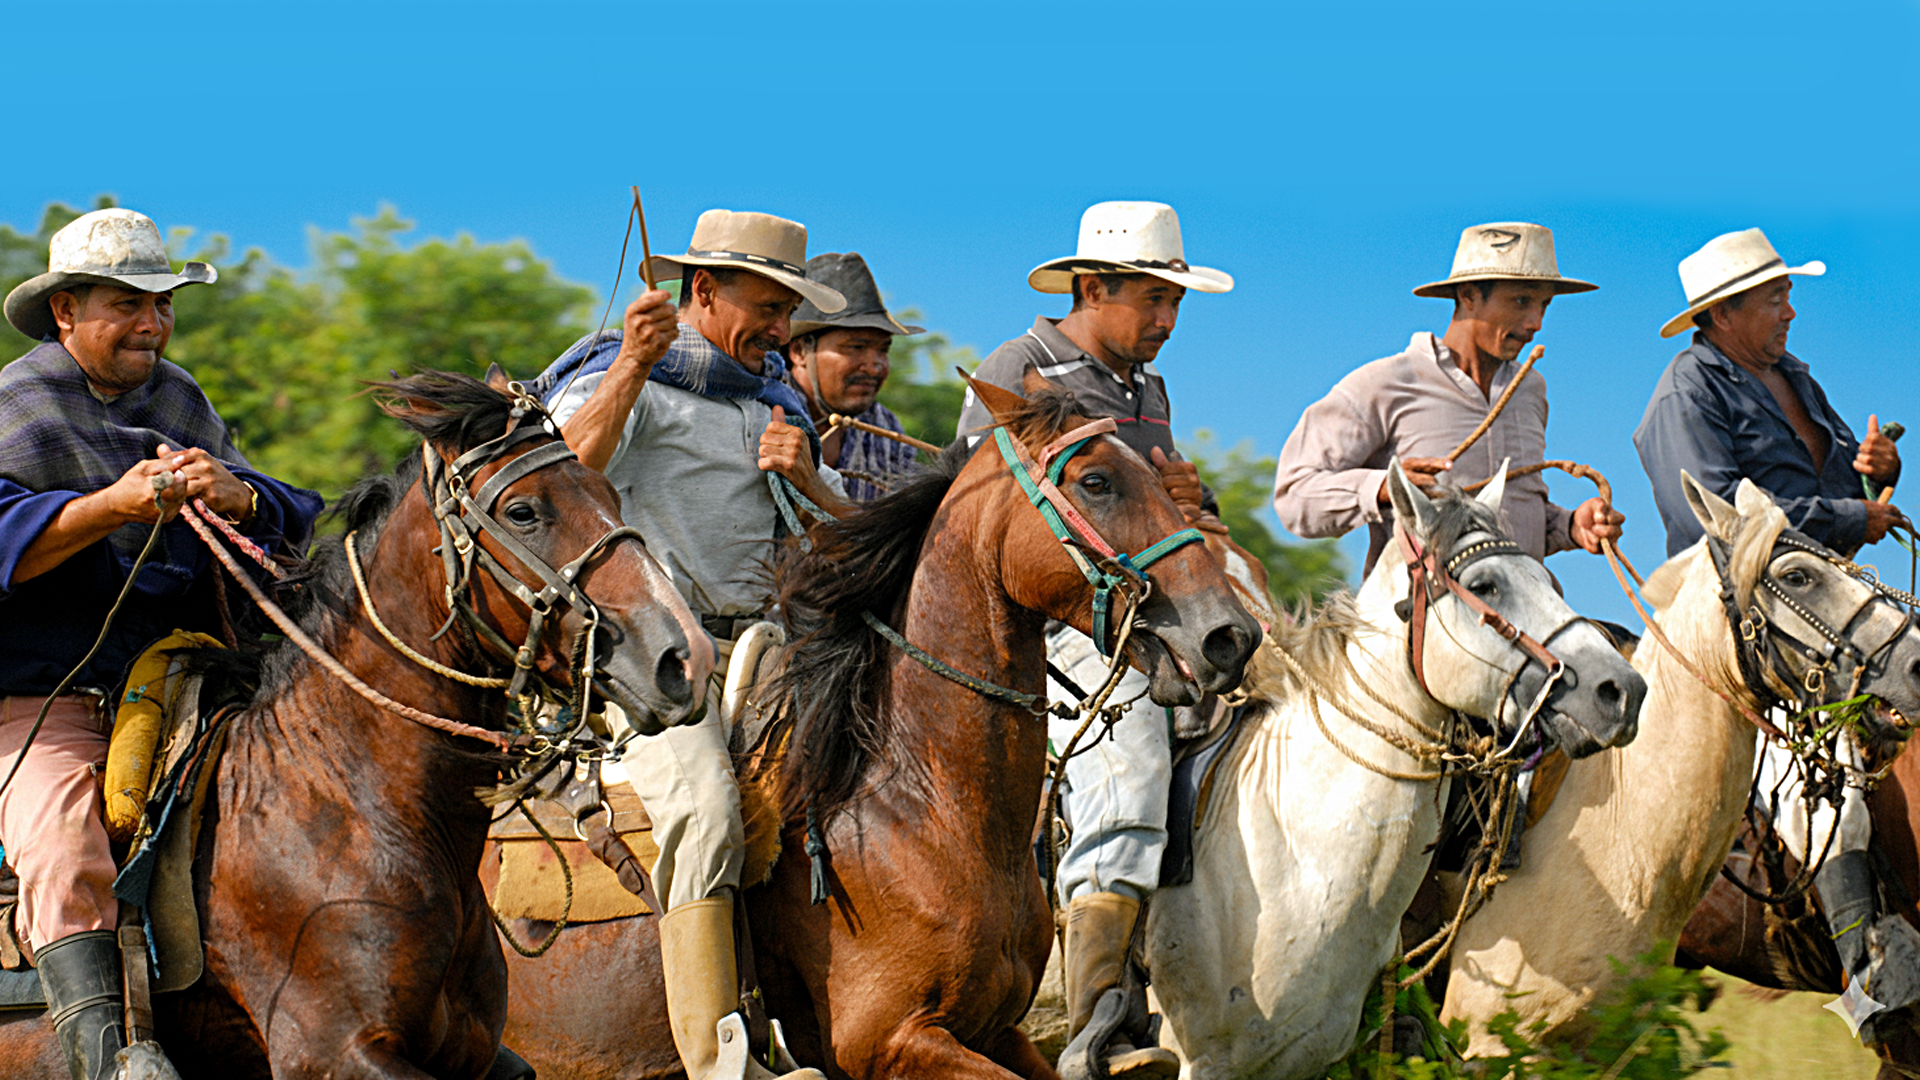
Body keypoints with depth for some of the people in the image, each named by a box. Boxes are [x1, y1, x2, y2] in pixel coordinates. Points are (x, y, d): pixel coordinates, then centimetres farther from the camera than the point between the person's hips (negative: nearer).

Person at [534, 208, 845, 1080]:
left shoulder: (772, 396, 22)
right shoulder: (618, 379, -1)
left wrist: (806, 476, -1)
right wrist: (630, 369, -27)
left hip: (758, 646, 8)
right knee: (705, 804, -30)